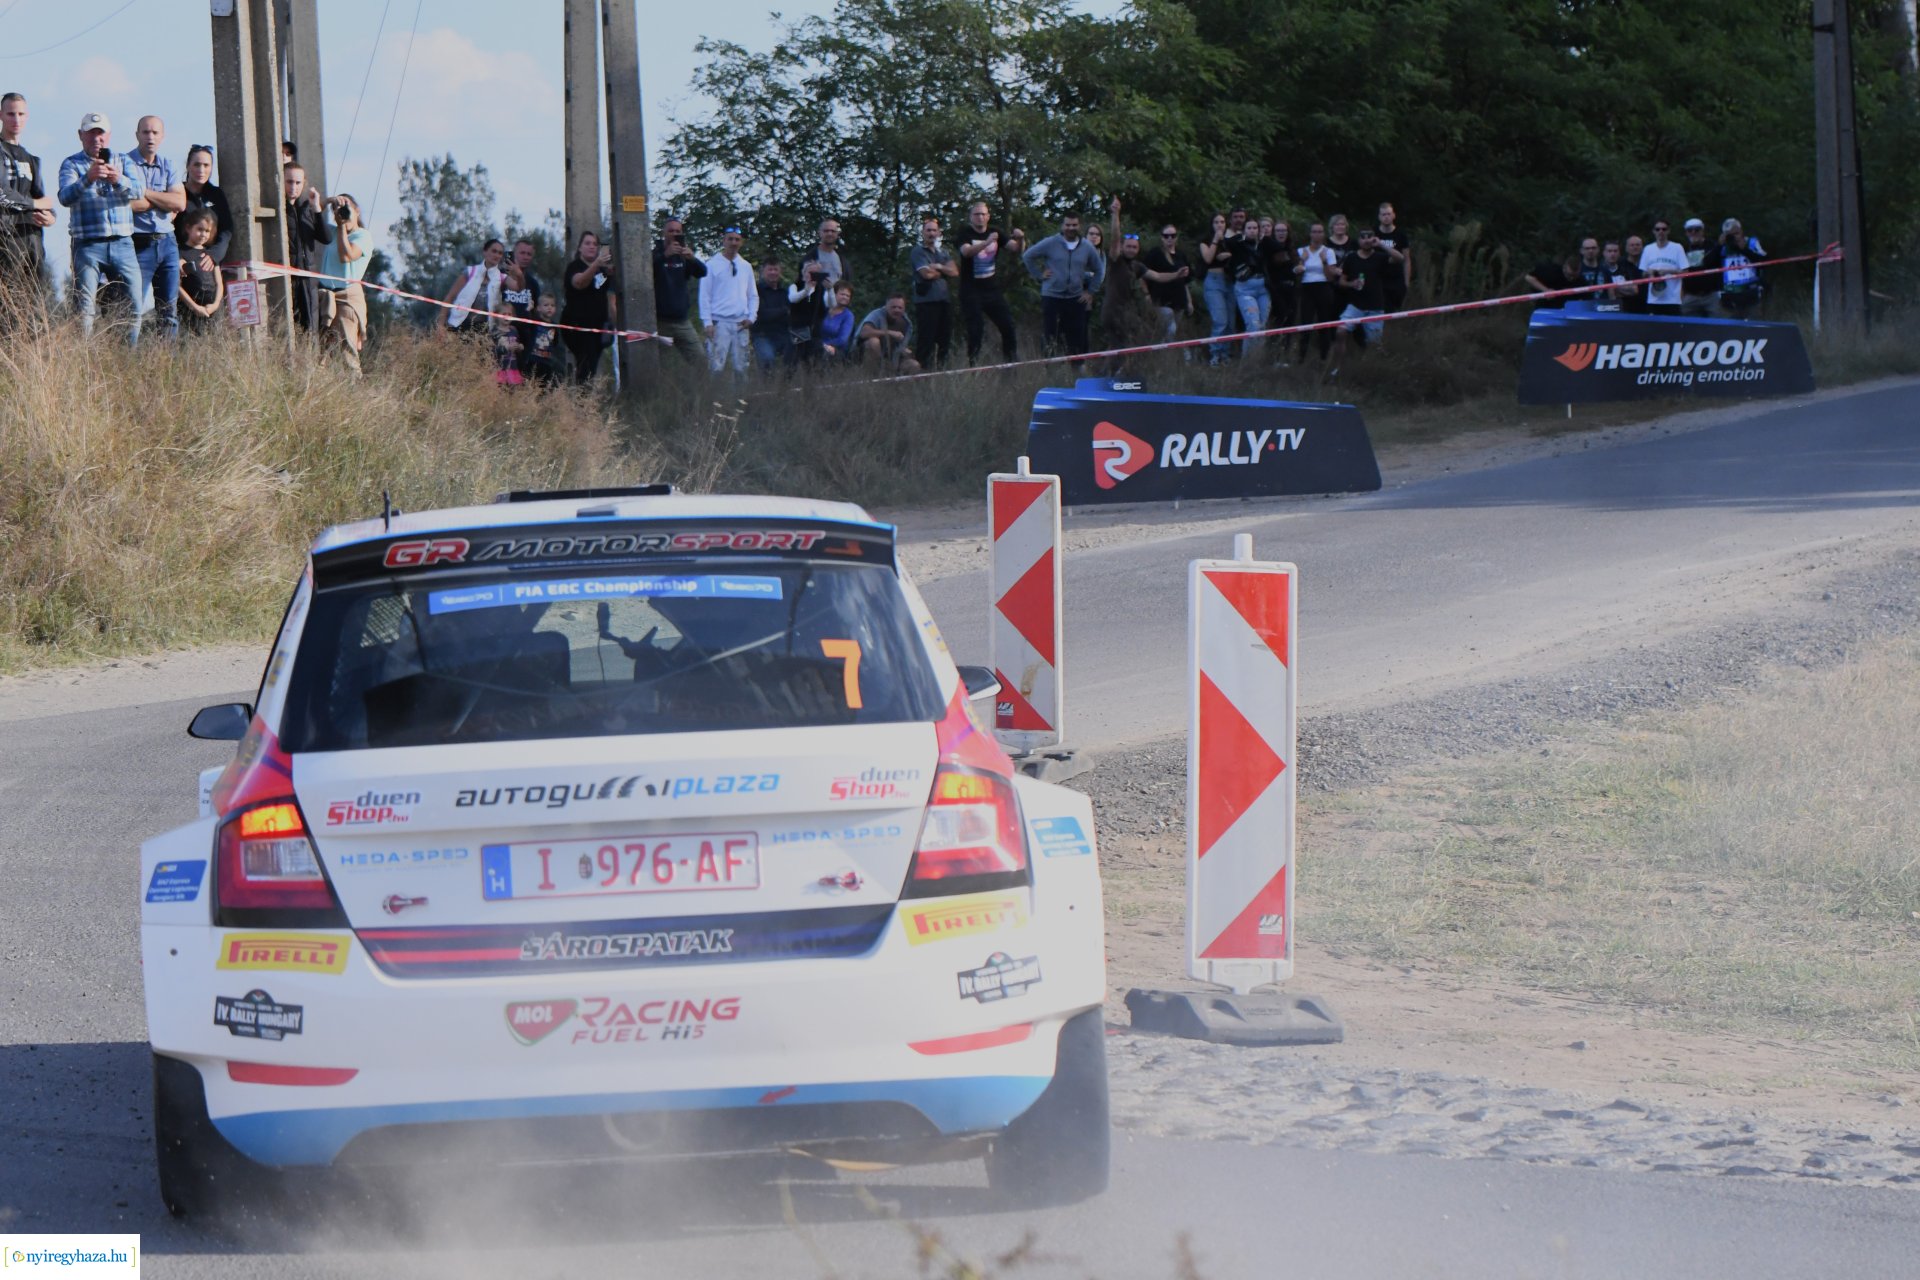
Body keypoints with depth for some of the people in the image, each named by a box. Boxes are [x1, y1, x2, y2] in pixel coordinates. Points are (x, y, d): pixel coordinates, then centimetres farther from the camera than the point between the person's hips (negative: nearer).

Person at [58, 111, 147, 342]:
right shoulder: (71, 164, 5)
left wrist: (119, 180, -27)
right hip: (88, 245, -3)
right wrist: (88, 178, -33)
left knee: (135, 304, 0)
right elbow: (65, 197, -13)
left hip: (122, 243, 3)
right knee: (85, 309, -9)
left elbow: (139, 191, -4)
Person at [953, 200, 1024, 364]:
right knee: (975, 330, -9)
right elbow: (966, 251, -25)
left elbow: (1017, 250, 5)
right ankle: (973, 363, -2)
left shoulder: (995, 233, 10)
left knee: (1008, 325, -3)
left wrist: (1020, 239, -18)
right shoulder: (964, 235, -3)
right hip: (972, 292, -4)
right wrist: (987, 242, -41)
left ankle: (1012, 360, 8)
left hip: (993, 289, 4)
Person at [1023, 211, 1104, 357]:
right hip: (1051, 296, -3)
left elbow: (1099, 270, 21)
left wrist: (1090, 291, 13)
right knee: (1050, 338, -7)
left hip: (1076, 298, 3)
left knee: (1077, 339, -1)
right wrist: (1039, 274, -1)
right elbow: (1027, 256, 5)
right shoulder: (1050, 244, -1)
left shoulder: (1087, 248, 8)